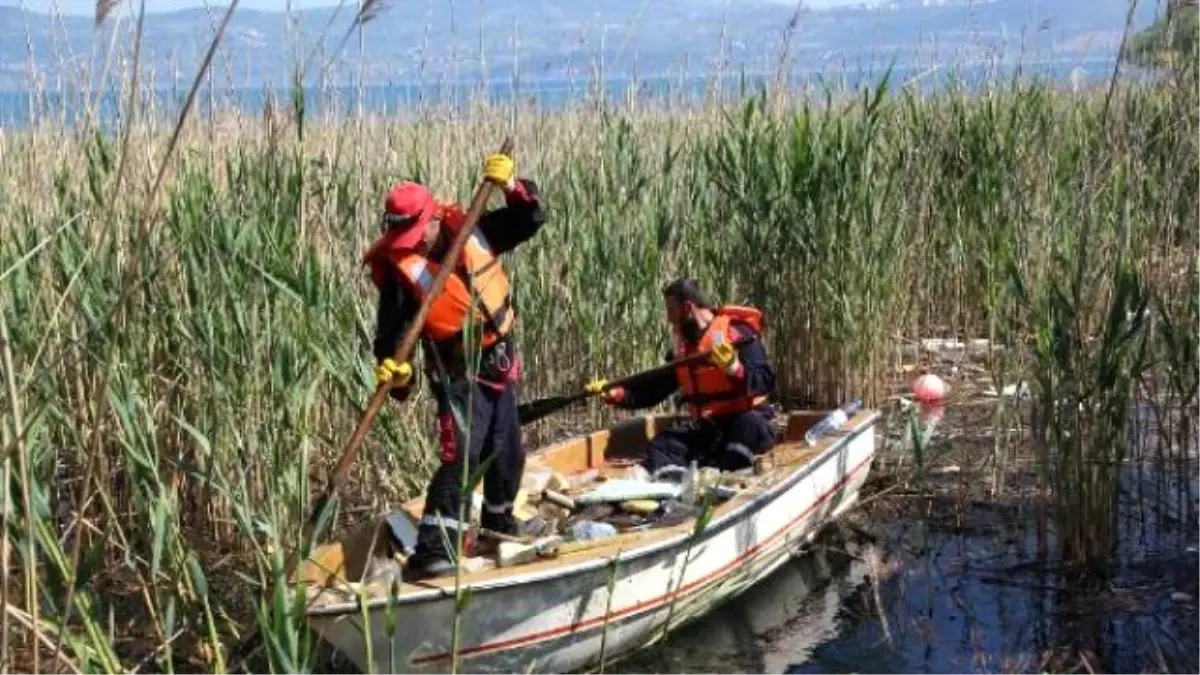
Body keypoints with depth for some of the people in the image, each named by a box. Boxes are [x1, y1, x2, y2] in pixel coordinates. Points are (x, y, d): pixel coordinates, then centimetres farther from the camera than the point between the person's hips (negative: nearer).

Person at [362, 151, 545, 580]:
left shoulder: (472, 230, -6)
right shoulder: (399, 268, -19)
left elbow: (530, 221, 2)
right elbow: (392, 329, -21)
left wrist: (512, 186, -16)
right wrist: (391, 367, -40)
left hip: (500, 363, 6)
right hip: (458, 372, -6)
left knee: (507, 452, 19)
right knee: (462, 455, -20)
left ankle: (499, 521, 44)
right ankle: (431, 551, -20)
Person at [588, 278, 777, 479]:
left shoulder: (736, 333, -7)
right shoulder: (683, 347, 15)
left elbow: (766, 381, -17)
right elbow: (654, 389, 21)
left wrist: (735, 368, -34)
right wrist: (616, 394, 8)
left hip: (744, 421, -6)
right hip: (708, 429, 6)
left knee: (751, 423, -38)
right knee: (662, 444, -16)